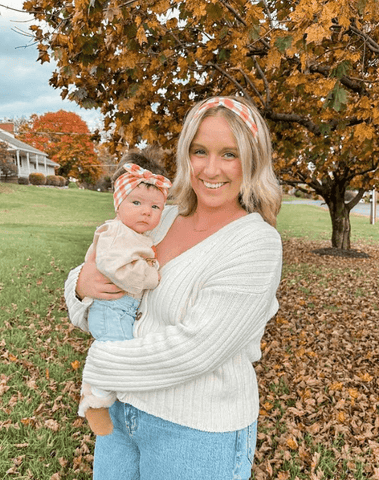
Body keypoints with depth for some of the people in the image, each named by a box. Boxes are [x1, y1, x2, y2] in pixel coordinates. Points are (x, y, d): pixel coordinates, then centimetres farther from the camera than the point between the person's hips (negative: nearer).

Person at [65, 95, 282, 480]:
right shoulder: (165, 220, -1)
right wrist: (83, 282, -16)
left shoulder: (257, 243, -21)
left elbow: (194, 349, -26)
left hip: (198, 433, -5)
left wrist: (101, 364, -14)